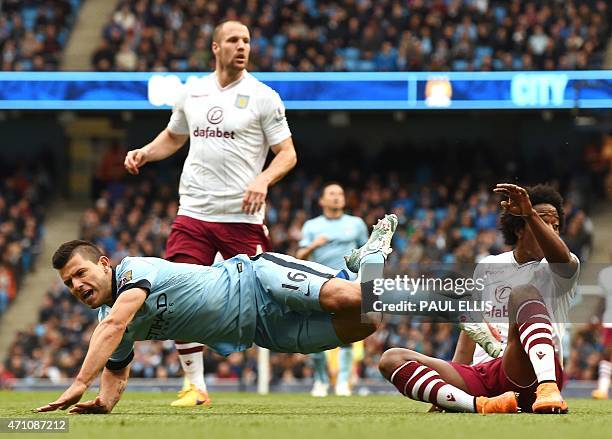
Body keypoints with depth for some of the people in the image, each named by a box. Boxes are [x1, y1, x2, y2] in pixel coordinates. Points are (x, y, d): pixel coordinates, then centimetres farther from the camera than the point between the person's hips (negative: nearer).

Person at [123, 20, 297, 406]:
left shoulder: (263, 96, -1)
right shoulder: (192, 92, 11)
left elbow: (287, 153, -1)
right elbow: (173, 137, 28)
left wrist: (263, 180, -19)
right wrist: (144, 153, 9)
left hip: (243, 216, -4)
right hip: (193, 214, 4)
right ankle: (195, 386, 4)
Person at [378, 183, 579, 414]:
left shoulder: (553, 271, 7)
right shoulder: (487, 267, 22)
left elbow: (562, 258, -20)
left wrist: (531, 214, -34)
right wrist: (452, 377, 18)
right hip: (481, 374, 5)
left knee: (523, 293, -27)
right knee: (392, 359, -12)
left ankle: (547, 389, -49)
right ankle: (481, 405, -38)